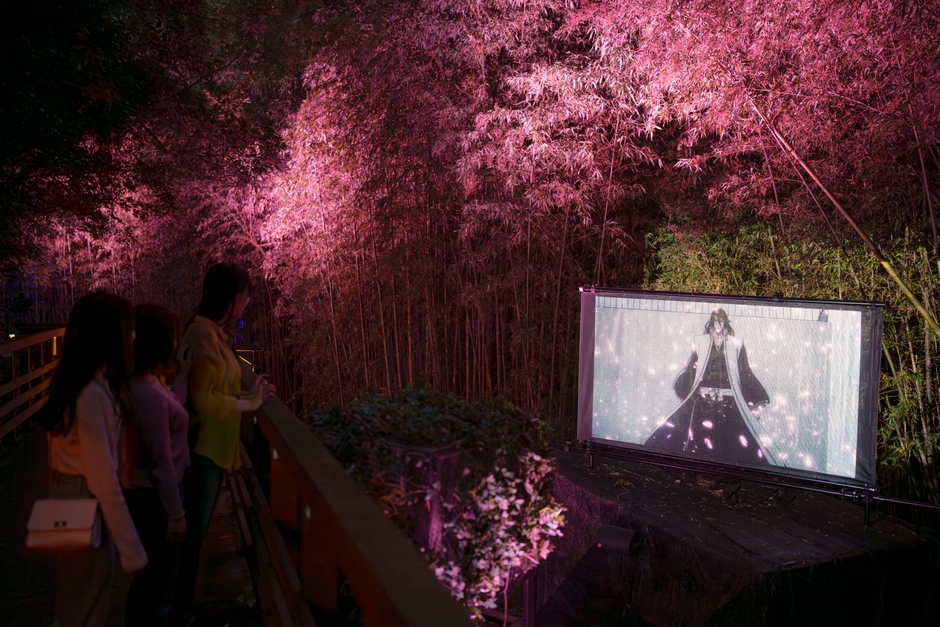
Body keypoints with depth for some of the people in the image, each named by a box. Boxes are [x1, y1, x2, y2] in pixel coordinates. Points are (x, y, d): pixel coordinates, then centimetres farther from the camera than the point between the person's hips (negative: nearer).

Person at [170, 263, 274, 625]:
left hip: (214, 449, 9)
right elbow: (202, 400, -22)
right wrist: (248, 404, -13)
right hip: (202, 450, -9)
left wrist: (249, 393, 6)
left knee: (196, 533, 19)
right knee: (192, 535, 2)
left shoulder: (216, 333, 10)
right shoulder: (203, 334, -19)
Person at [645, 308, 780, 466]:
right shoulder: (700, 342, 8)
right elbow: (691, 370, 8)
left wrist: (755, 403, 1)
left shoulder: (736, 345, 6)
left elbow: (745, 375, 5)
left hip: (730, 405, 0)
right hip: (703, 402, 0)